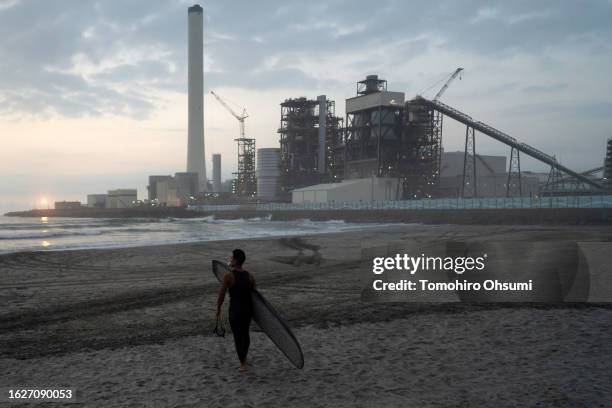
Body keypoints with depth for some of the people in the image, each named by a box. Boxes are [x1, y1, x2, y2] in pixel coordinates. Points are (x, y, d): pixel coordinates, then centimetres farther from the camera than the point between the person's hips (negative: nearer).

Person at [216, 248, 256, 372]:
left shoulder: (228, 276, -18)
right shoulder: (250, 276, -2)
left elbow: (221, 295, -14)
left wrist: (218, 309, 1)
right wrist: (254, 311, 18)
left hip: (235, 311, -5)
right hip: (248, 309, 5)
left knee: (238, 337, 7)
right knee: (245, 333, 23)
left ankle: (243, 364, 11)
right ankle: (244, 358, 39)